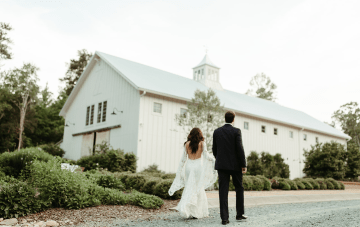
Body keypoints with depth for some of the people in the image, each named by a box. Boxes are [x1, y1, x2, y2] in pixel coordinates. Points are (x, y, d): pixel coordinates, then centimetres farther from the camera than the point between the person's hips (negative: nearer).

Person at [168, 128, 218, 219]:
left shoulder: (187, 144, 5)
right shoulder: (202, 143, 1)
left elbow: (183, 158, 7)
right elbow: (206, 156, -4)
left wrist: (180, 170, 14)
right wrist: (213, 158, 17)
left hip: (189, 166, 2)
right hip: (198, 166, -2)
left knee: (189, 189, 8)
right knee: (198, 189, 6)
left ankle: (184, 207, -6)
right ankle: (197, 212, 6)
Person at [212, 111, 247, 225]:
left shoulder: (217, 132, 4)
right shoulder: (236, 131, -7)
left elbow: (214, 149, 8)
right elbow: (240, 148, -12)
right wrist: (243, 165, -6)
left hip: (221, 165, 2)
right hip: (235, 164, -2)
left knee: (223, 191, 1)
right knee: (239, 188, 16)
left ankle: (224, 218, -2)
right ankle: (239, 214, 21)